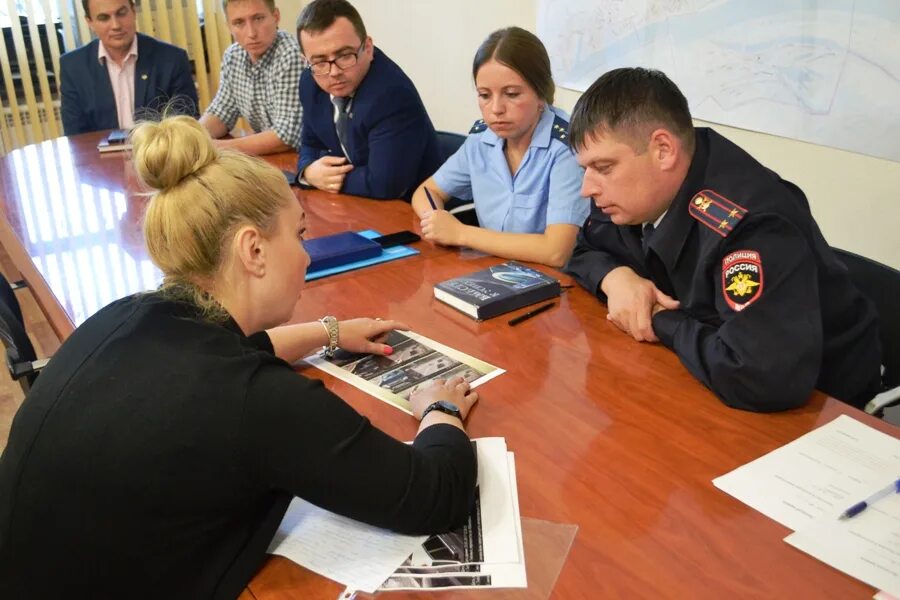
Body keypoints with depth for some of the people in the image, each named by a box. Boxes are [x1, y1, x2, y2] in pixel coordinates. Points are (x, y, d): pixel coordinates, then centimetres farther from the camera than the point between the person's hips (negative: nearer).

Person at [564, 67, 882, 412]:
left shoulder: (749, 224, -33)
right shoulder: (646, 192, -8)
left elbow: (762, 377, -44)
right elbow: (586, 250, 10)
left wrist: (663, 322, -26)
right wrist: (616, 277, -14)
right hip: (707, 382, 7)